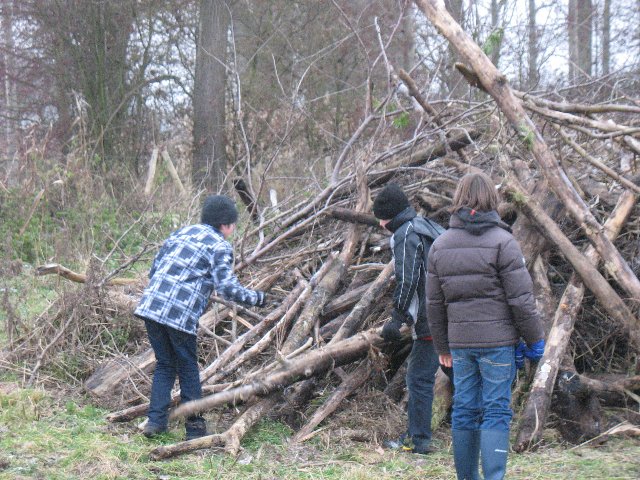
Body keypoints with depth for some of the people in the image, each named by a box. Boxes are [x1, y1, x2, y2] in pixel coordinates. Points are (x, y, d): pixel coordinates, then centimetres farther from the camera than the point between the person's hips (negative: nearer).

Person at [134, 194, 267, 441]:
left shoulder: (180, 233, 21)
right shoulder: (220, 247, 2)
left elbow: (154, 269, 22)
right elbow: (227, 287, -8)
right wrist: (256, 298, 5)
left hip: (151, 307, 5)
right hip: (181, 314, -5)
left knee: (164, 364, 17)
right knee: (188, 368, 9)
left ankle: (155, 420, 10)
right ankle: (194, 427, 15)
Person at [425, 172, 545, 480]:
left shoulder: (440, 245, 7)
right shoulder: (502, 241, -9)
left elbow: (434, 303, 11)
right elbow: (521, 299, -11)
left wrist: (442, 345, 20)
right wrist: (534, 339, -1)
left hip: (460, 341, 5)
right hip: (497, 339, -5)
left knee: (464, 410, 11)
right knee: (496, 412, -3)